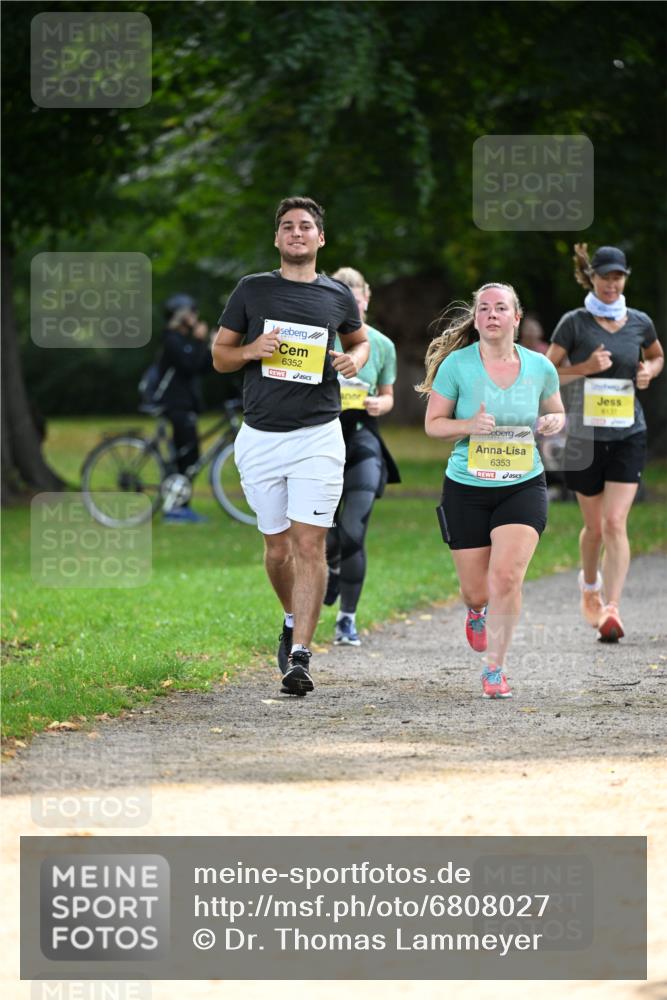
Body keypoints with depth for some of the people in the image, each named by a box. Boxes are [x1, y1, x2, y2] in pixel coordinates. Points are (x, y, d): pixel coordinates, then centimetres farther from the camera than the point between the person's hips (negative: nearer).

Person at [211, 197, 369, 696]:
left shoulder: (337, 295, 7)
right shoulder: (251, 290, 5)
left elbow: (360, 339, 25)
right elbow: (220, 355, 10)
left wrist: (355, 358, 1)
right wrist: (251, 350, -11)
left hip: (318, 435, -1)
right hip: (260, 438, 1)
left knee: (309, 543, -11)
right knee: (277, 547, 7)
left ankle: (299, 656, -12)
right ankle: (294, 619, 36)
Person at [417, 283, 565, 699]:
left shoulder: (540, 367, -1)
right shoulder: (457, 364, -7)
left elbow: (556, 413, 16)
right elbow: (433, 423, 0)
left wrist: (554, 423, -8)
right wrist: (470, 425, -20)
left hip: (523, 488, 0)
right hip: (467, 490, 0)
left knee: (506, 576, -19)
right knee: (478, 590, 6)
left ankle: (495, 669, -3)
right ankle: (478, 610, 47)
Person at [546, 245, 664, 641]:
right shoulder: (574, 323, -4)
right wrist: (585, 367, -17)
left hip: (629, 434, 0)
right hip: (585, 436, 0)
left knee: (615, 523, -13)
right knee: (594, 526, 10)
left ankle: (611, 609, -17)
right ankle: (590, 584, 40)